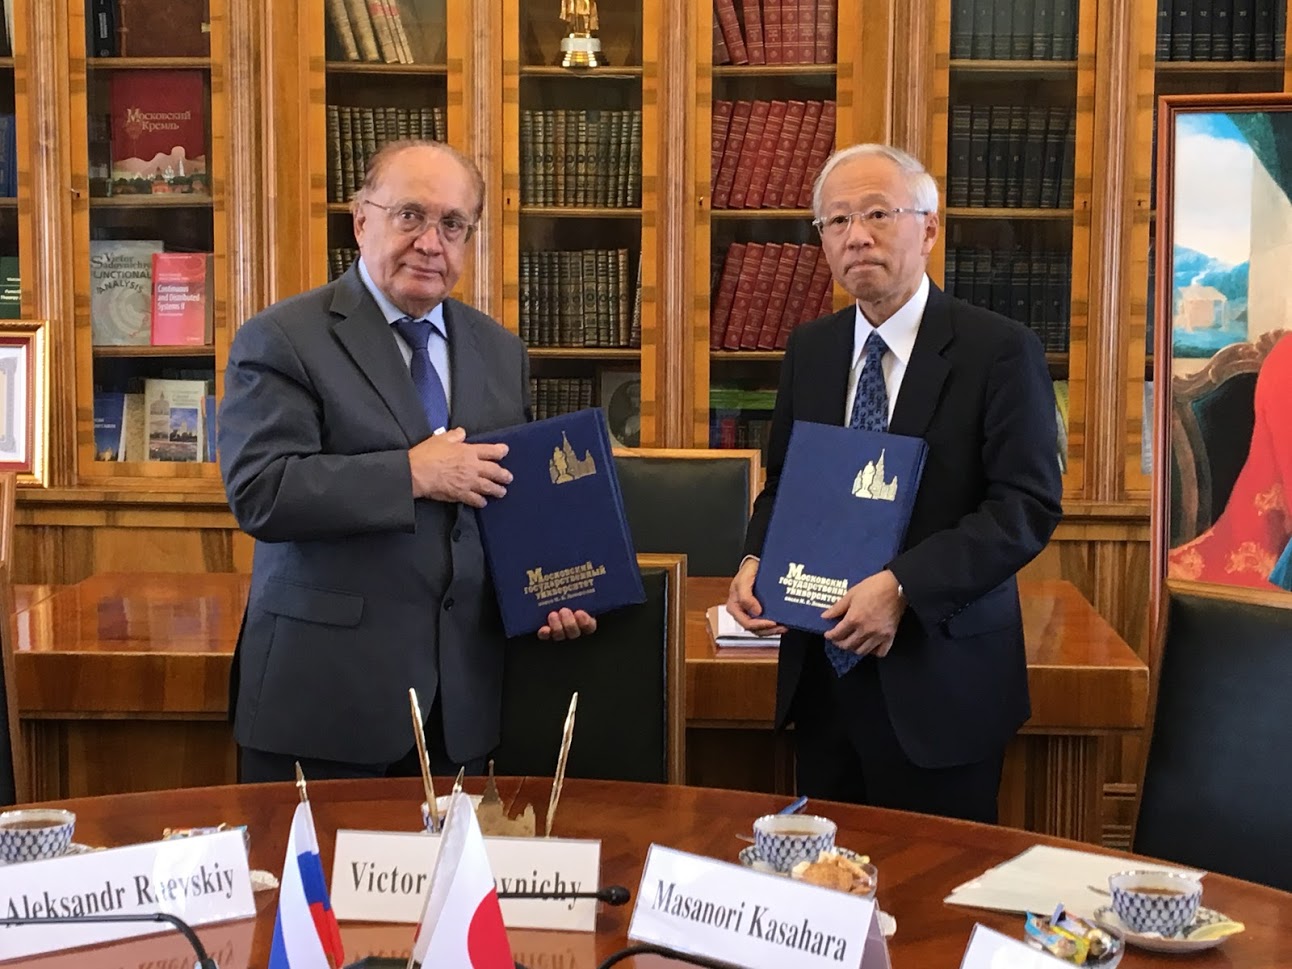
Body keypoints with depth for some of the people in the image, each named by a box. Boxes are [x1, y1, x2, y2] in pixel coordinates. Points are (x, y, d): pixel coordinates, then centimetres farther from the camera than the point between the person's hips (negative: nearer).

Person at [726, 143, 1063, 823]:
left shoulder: (999, 350, -9)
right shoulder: (809, 349, 10)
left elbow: (1029, 504, -14)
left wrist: (903, 586, -22)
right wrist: (755, 560, -3)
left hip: (939, 687, -5)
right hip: (821, 674, 5)